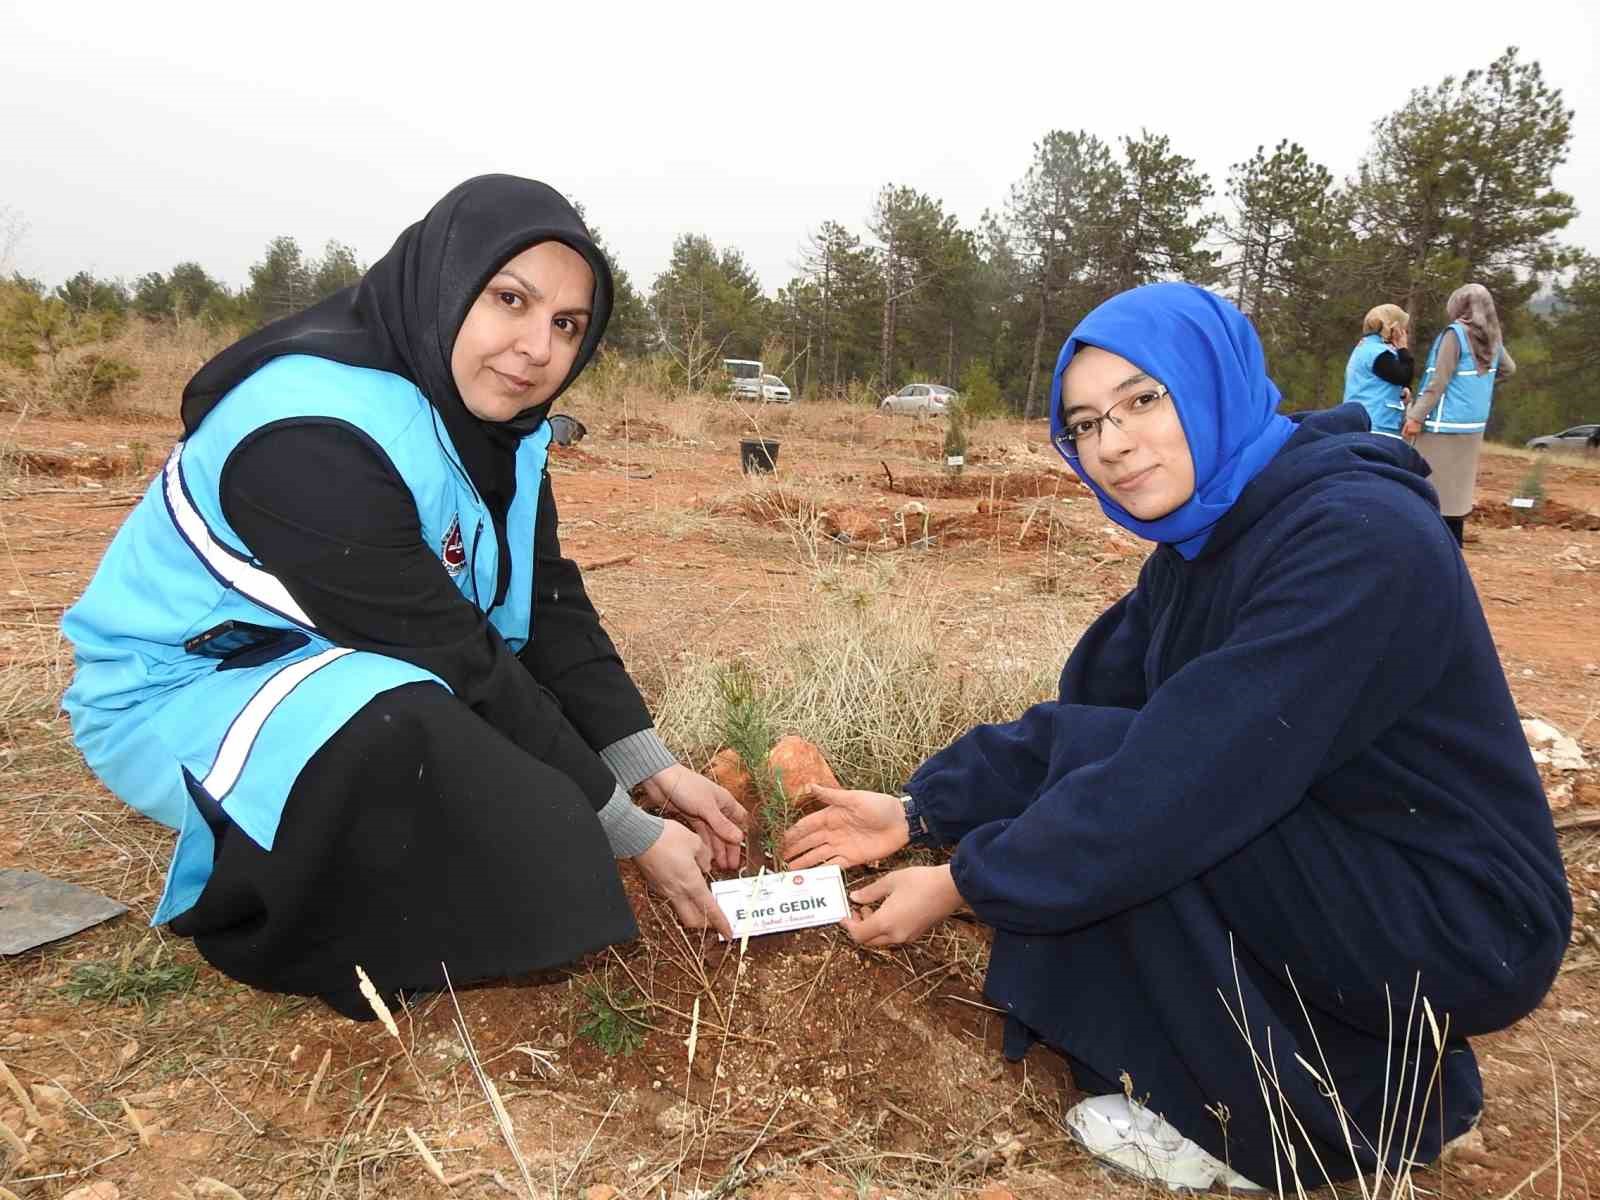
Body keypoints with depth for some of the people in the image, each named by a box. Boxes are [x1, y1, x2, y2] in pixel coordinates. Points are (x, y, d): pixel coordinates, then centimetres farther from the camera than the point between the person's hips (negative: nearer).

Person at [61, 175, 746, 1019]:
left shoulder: (493, 414, -6)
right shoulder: (313, 432, -30)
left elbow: (548, 606, -5)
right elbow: (454, 664, -31)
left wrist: (656, 770, -13)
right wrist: (630, 834, -25)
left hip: (337, 666, 8)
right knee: (408, 735, -35)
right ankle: (267, 921, -6)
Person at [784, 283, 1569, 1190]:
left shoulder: (1354, 536, -26)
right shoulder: (1204, 537, 2)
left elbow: (1195, 774, -32)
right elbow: (1077, 713, 5)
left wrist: (963, 885, -23)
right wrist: (919, 811, -2)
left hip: (1456, 924, -9)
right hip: (1340, 864, 9)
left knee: (1116, 791, -21)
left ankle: (1273, 1123, 0)